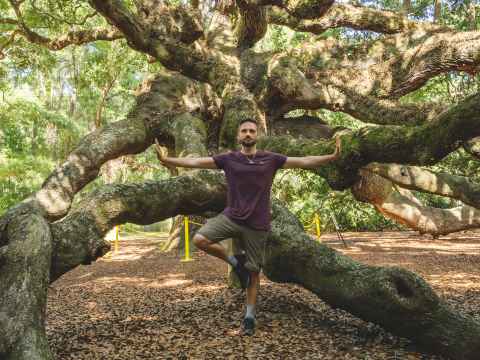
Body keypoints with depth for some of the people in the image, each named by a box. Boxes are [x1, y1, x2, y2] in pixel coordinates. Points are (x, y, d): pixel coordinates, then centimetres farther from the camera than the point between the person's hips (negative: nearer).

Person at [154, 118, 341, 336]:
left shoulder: (270, 159, 1)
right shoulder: (228, 159, 1)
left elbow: (303, 162, -1)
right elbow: (196, 162, -4)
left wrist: (332, 157, -11)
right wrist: (167, 160, -13)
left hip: (257, 225, -1)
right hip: (231, 217, 1)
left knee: (253, 271, 6)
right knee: (200, 239, -19)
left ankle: (249, 317, 24)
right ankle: (236, 263, 4)